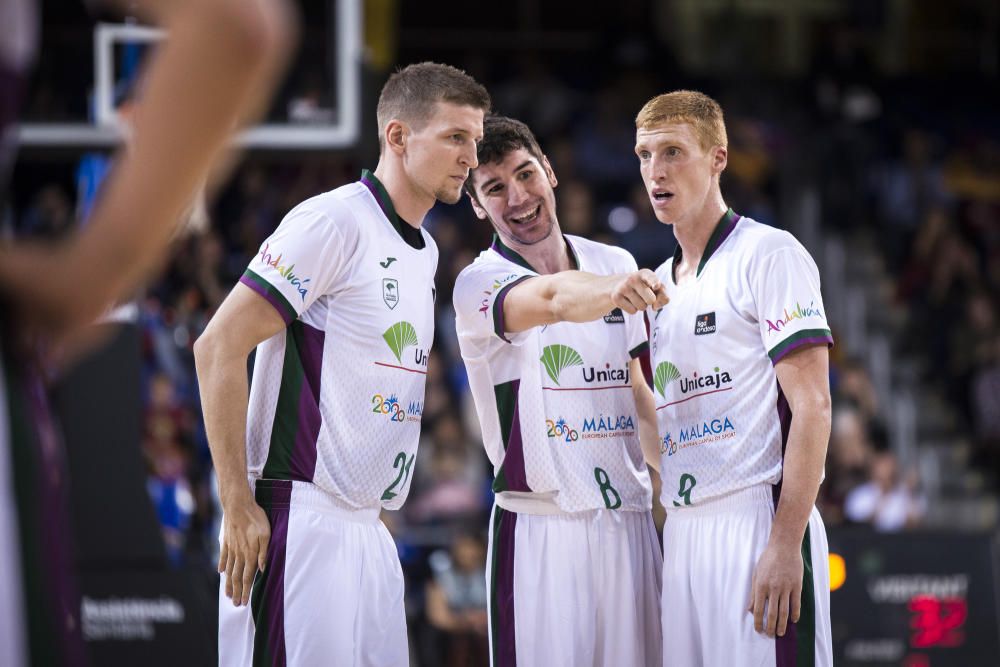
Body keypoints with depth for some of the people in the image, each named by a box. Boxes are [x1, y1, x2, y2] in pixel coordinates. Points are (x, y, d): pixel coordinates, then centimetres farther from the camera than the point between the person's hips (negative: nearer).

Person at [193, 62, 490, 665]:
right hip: (299, 519, -9)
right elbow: (220, 347, -14)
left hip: (366, 525, 9)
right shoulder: (334, 221, -9)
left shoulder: (425, 252, 18)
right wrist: (238, 507, -16)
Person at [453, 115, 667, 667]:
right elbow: (553, 300, -29)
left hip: (629, 516, 5)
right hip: (541, 531, -5)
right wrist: (610, 292, -49)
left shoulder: (616, 266, 12)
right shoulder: (478, 285, -7)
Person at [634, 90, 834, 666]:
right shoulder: (658, 284, 20)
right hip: (682, 532, 7)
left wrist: (786, 545, -18)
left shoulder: (768, 254, -3)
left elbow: (812, 406, -10)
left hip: (757, 523, -7)